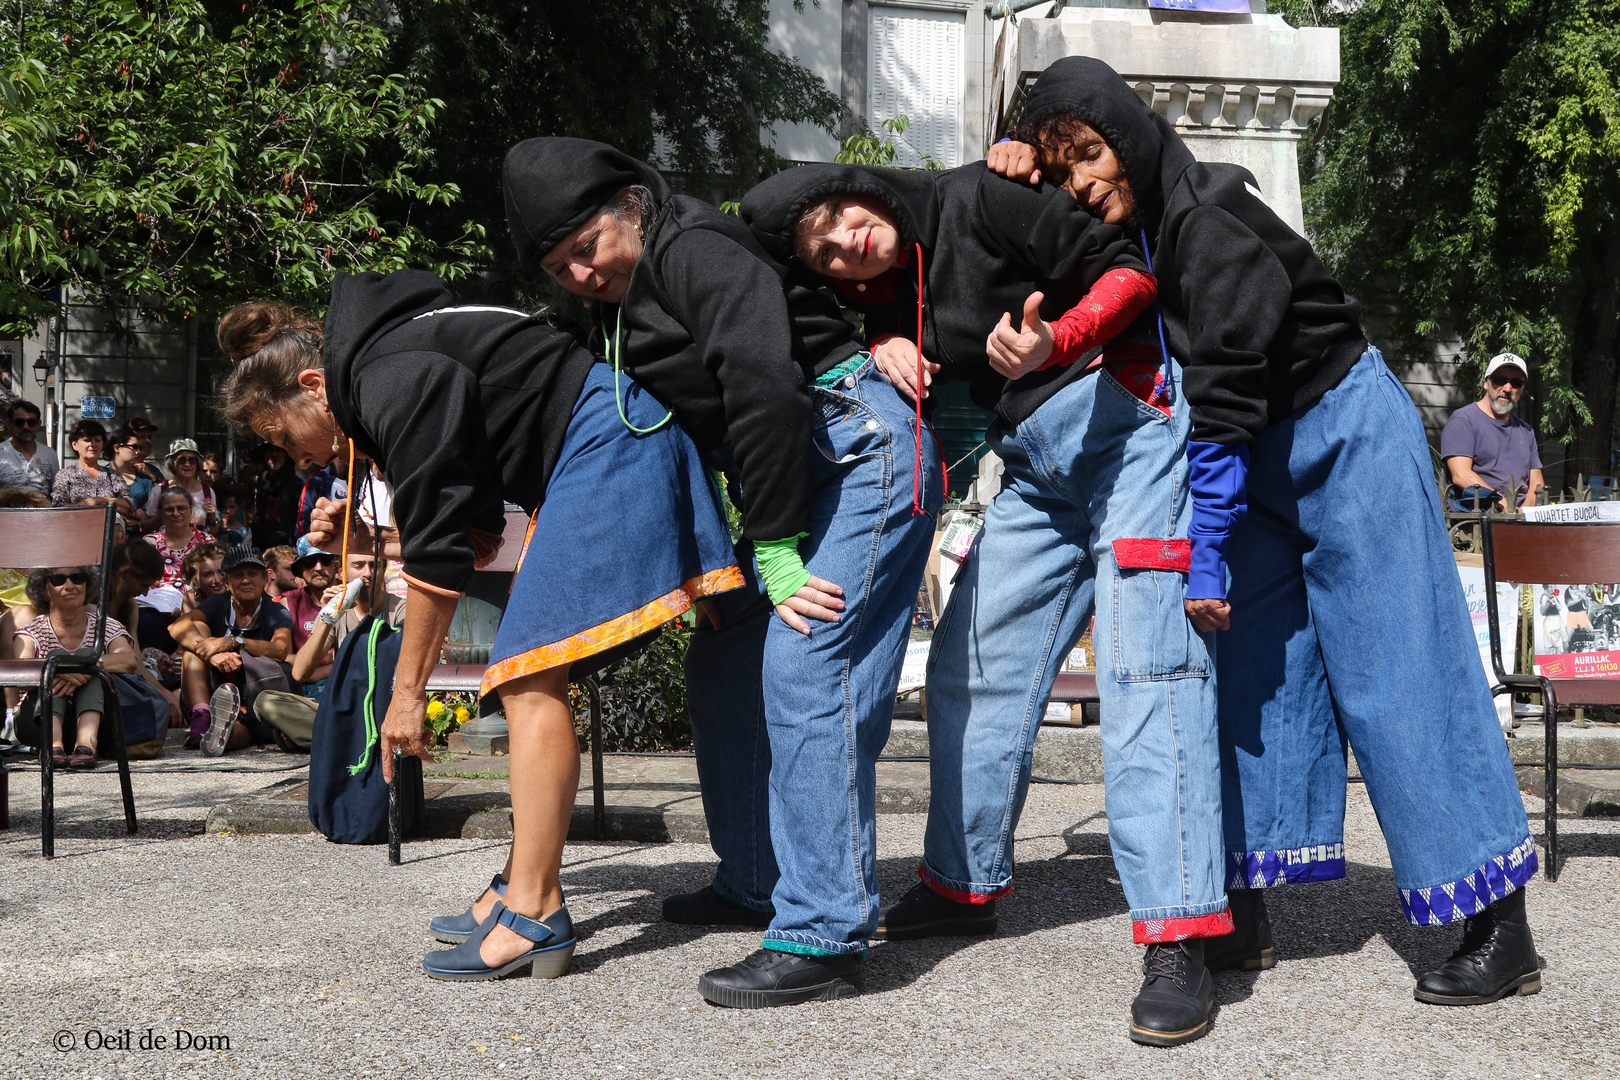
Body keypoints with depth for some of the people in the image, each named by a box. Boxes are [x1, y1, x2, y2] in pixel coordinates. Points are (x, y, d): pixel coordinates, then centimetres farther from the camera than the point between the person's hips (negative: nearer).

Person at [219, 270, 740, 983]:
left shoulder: (395, 383, -15)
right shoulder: (397, 370, 16)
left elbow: (440, 557, -15)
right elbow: (476, 540, 19)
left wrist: (407, 691, -9)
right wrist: (364, 542, 8)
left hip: (611, 442, -11)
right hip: (594, 465, 11)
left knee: (528, 678, -13)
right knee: (532, 679, 9)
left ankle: (533, 917, -14)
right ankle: (525, 890, 12)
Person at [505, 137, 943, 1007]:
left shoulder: (695, 252, -14)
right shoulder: (621, 311, 17)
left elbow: (765, 389, -23)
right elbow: (673, 431, 17)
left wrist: (775, 546, -21)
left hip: (861, 443, -10)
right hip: (792, 474, 10)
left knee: (803, 672, -19)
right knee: (722, 670, 13)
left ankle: (822, 937, -19)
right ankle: (756, 883, 28)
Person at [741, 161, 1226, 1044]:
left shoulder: (975, 202, -12)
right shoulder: (883, 295, 7)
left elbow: (1124, 267, -12)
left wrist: (1054, 344, -28)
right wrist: (885, 350, -1)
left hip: (1127, 417, -8)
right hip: (1035, 466, 8)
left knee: (1143, 661, -18)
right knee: (972, 663, 10)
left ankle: (1178, 936, -23)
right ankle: (963, 885, 26)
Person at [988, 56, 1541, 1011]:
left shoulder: (1211, 230, -27)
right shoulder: (1132, 223, -3)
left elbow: (1221, 412, -29)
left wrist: (1205, 559, -27)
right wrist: (1020, 159, -7)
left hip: (1349, 438, -8)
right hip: (1262, 462, 8)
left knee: (1393, 673, -9)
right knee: (1256, 670, 4)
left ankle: (1503, 930, -3)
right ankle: (1246, 917, 8)